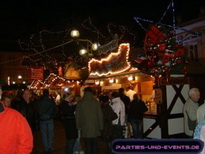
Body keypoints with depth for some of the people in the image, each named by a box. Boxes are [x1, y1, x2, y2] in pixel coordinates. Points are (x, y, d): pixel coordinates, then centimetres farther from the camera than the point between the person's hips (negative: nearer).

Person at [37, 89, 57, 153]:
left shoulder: (39, 102, -7)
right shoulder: (51, 101, -9)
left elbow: (37, 111, 2)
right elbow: (55, 110, -2)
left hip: (42, 120, 0)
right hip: (50, 119, 0)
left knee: (44, 135, 8)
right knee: (50, 134, 9)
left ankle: (46, 149, 11)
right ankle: (49, 148, 7)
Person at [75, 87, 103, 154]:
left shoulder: (80, 103, -2)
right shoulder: (96, 102, -5)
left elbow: (77, 116, 2)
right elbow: (100, 115, -2)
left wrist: (78, 126, 13)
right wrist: (101, 127, 7)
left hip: (85, 129, 0)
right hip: (95, 128, 0)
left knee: (88, 145, 8)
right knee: (94, 145, 11)